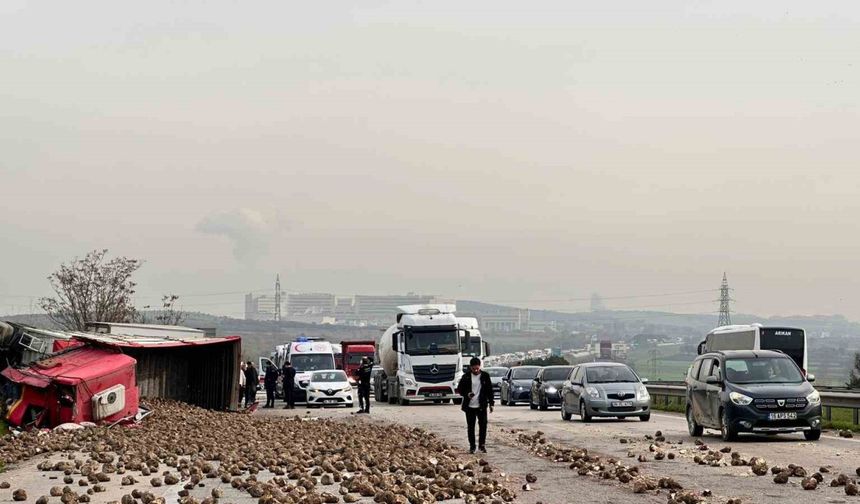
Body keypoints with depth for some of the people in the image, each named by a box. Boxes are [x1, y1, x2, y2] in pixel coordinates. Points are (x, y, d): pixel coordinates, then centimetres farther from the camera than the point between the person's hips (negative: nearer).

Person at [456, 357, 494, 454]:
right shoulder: (466, 377, 1)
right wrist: (467, 394, -16)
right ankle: (472, 446, 13)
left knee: (483, 425, -5)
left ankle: (482, 444, 7)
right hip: (469, 406, 0)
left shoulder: (485, 376, 2)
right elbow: (459, 389, 4)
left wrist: (491, 403, 1)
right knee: (471, 427, 4)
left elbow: (490, 390, 6)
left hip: (481, 406, 0)